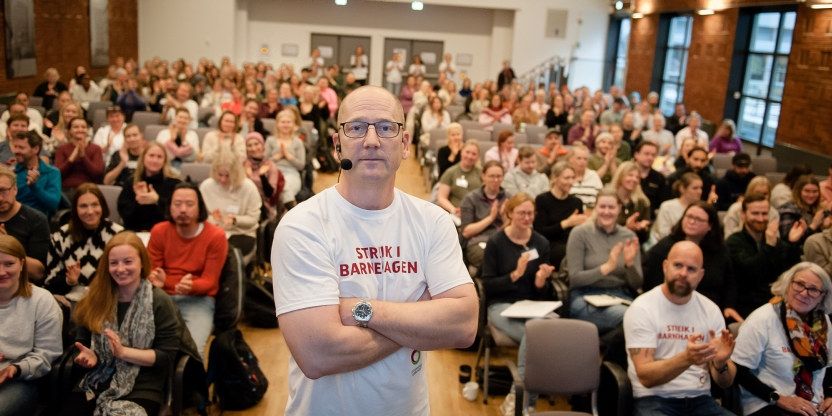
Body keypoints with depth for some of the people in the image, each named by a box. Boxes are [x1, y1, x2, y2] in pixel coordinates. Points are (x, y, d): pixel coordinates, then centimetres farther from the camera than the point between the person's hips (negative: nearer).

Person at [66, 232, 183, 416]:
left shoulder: (159, 301, -4)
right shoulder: (97, 299, 11)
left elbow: (167, 356, -6)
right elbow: (82, 342, 19)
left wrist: (123, 352, -15)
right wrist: (89, 356, -3)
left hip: (141, 389, -4)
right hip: (96, 384, 4)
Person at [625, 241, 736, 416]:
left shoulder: (711, 310, 5)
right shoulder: (641, 309, -9)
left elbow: (725, 382, 5)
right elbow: (646, 376, -17)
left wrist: (721, 362, -18)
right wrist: (686, 358, -32)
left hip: (700, 399, 5)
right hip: (654, 400, -5)